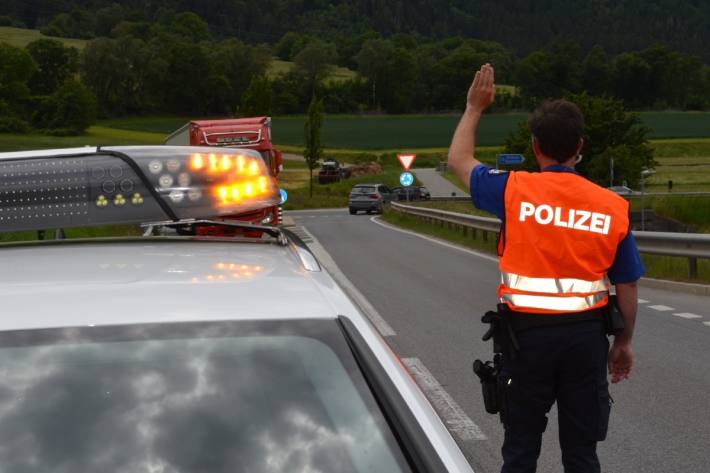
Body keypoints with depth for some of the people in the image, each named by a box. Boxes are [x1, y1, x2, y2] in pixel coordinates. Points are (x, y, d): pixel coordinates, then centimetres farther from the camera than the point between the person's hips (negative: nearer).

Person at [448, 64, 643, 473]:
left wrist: (475, 108, 23)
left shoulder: (515, 191, -8)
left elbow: (460, 159, 11)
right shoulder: (612, 207, -4)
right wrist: (624, 342, 15)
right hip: (586, 334, 1)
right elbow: (627, 287, 2)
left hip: (528, 332, -1)